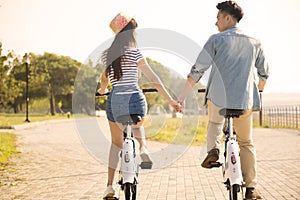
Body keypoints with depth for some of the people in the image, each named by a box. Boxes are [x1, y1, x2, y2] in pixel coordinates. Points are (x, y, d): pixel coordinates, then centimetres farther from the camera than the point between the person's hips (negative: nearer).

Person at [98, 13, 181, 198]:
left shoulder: (107, 54, 6)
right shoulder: (134, 52, -6)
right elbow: (154, 79, -7)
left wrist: (102, 90, 43)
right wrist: (171, 101, -5)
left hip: (114, 101, 3)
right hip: (134, 100, -3)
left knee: (116, 143, 17)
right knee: (137, 124, 28)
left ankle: (110, 185, 14)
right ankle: (143, 147, -3)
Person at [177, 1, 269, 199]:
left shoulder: (216, 40, -3)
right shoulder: (254, 43, 7)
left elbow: (197, 71, -7)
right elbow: (264, 73, 17)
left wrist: (182, 97, -3)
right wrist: (258, 91, 37)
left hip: (218, 98, -2)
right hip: (245, 101, 2)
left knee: (215, 124, 32)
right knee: (247, 143, 17)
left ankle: (213, 149, 4)